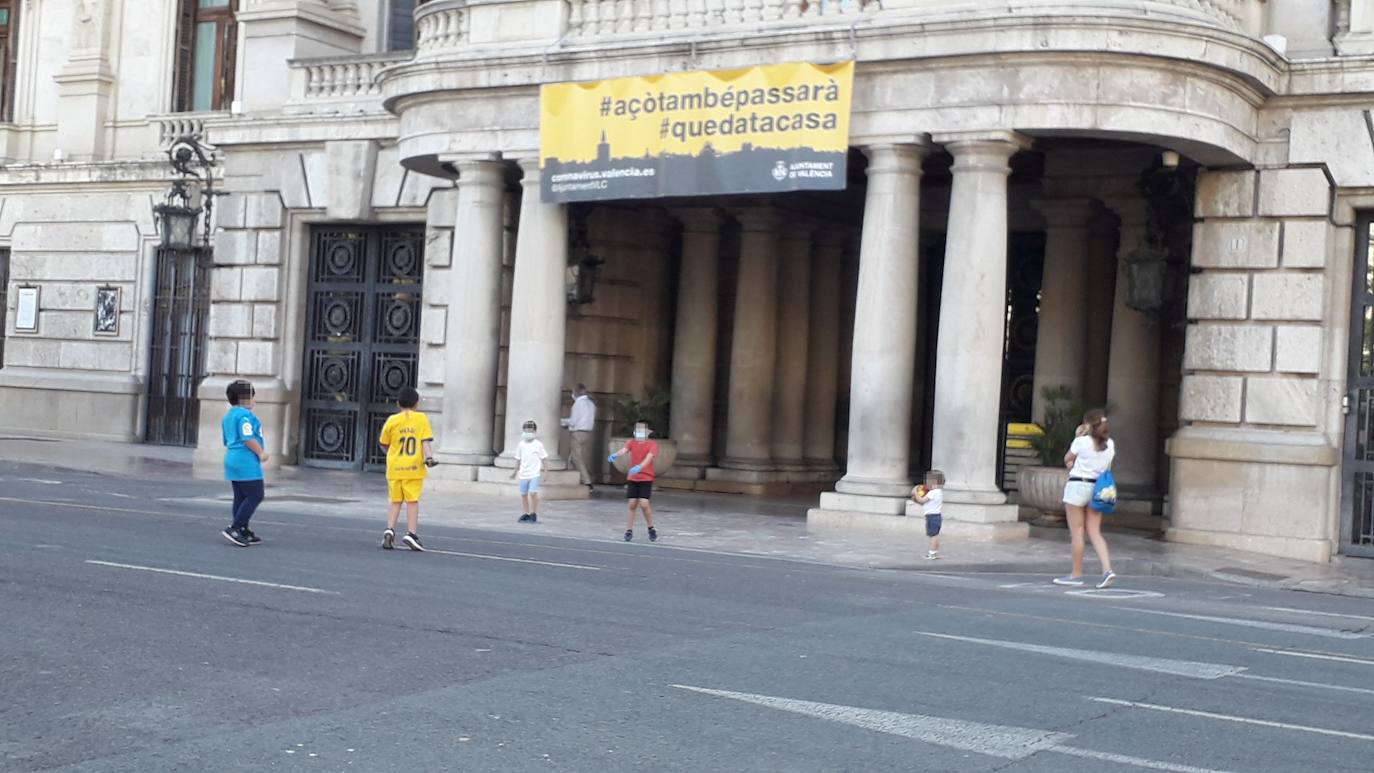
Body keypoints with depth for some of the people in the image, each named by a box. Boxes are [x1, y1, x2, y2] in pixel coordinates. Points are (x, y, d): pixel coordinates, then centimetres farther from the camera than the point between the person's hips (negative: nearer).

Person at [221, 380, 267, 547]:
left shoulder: (228, 416, 18)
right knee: (255, 496, -7)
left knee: (240, 497, 11)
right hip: (246, 462, -10)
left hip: (232, 460, 10)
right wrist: (261, 453, -13)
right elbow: (247, 438, -23)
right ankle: (235, 528, -12)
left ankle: (243, 533, 14)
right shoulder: (245, 415, -14)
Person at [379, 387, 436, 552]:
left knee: (395, 501, 10)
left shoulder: (392, 420, 3)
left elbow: (384, 444, 12)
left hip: (395, 468, 2)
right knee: (412, 501, 3)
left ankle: (390, 529, -4)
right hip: (414, 468, -2)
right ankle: (411, 533, -3)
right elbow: (426, 441, -11)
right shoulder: (422, 419, 1)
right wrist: (429, 457, -12)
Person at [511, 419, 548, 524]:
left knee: (533, 493, -15)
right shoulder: (520, 445, 6)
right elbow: (518, 459, 15)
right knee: (523, 494, 8)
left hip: (534, 474, -4)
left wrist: (543, 470, -2)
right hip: (523, 474, 4)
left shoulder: (538, 444, -2)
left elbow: (543, 458, 2)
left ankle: (535, 514, -3)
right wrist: (515, 471, 18)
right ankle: (527, 513, 22)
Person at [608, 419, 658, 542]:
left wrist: (639, 467, -42)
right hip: (632, 479, 3)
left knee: (644, 504, -12)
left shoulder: (652, 444, -5)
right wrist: (615, 455, -41)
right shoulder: (631, 443, 3)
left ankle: (651, 529, 7)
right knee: (632, 504, 1)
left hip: (646, 479, -3)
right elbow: (624, 450, -18)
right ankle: (629, 530, 12)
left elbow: (649, 457, -23)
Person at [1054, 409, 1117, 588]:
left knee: (1077, 532, 2)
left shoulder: (1081, 441, -10)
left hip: (1078, 485, -5)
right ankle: (1107, 570, -7)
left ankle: (1076, 575, 7)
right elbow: (1107, 468, 14)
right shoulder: (1110, 444, 5)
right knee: (1095, 533, 8)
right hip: (1098, 488, 5)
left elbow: (1067, 460, 5)